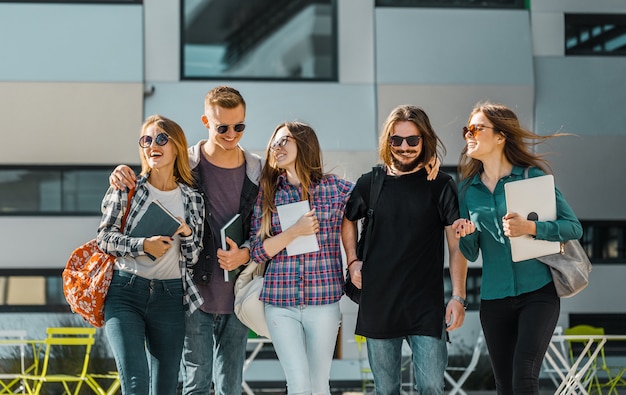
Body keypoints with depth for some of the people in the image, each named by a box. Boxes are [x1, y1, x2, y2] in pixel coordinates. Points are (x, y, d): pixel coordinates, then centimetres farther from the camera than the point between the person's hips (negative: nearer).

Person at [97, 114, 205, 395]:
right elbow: (105, 238, -2)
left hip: (170, 297, 3)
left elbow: (192, 258, 11)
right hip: (124, 292, -3)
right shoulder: (126, 188, 3)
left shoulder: (192, 199, 8)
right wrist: (144, 245, -16)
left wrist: (187, 234, -10)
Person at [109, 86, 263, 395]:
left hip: (235, 295, 2)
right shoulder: (185, 165, -4)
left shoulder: (258, 172, 3)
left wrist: (246, 254, -13)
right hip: (195, 291, -2)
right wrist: (122, 174, -16)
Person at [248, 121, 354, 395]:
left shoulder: (336, 188, 2)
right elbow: (257, 251, 1)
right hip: (280, 302, 1)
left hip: (324, 299, 0)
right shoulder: (268, 193, 6)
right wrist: (295, 232, -11)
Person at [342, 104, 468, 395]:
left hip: (426, 306, -3)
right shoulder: (370, 183, 6)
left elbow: (457, 245, -1)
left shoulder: (440, 186, 0)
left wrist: (458, 296, -9)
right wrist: (353, 261, 10)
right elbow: (348, 220, 25)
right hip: (378, 303, 3)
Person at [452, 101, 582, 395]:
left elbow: (574, 227, -6)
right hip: (494, 300, 5)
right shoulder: (468, 189, 8)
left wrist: (530, 228, -21)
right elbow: (470, 253, 12)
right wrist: (465, 235, -10)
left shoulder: (532, 176, -4)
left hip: (538, 293, -5)